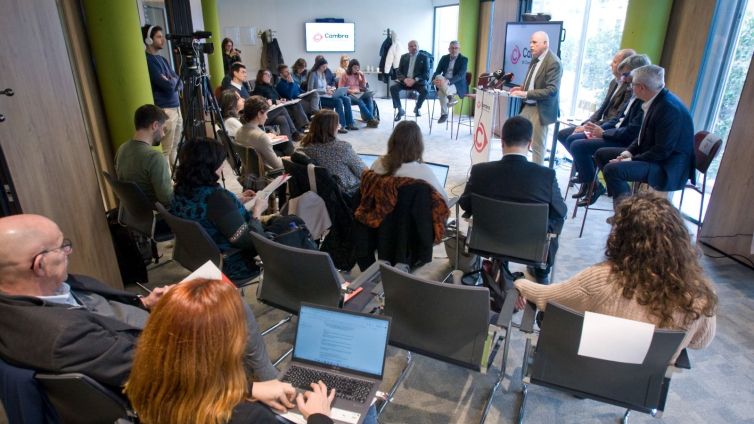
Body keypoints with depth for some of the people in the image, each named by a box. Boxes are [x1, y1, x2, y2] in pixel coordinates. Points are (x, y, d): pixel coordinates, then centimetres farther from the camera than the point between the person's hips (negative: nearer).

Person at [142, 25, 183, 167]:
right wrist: (173, 81, 2)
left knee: (175, 148, 14)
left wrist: (172, 81, -6)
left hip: (176, 107, 9)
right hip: (164, 110, -9)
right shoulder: (148, 61, -11)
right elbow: (167, 85, -18)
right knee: (166, 151, -5)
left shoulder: (162, 59, 16)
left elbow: (179, 83, 14)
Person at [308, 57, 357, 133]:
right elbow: (310, 90, -16)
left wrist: (329, 88, 2)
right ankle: (342, 125, -26)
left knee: (346, 99, -10)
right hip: (319, 98, -8)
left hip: (326, 95, 8)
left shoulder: (323, 73, 15)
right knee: (338, 101, -29)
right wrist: (325, 91, -21)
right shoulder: (313, 74, -8)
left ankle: (349, 123, -10)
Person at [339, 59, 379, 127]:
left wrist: (363, 76, 4)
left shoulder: (358, 75, 17)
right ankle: (371, 119, -38)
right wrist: (351, 91, -17)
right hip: (349, 95, -5)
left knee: (369, 98, -29)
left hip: (358, 94, 5)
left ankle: (369, 120, -39)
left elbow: (364, 86, 18)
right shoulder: (344, 75, 2)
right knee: (359, 101, -38)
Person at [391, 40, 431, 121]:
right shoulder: (404, 57, 13)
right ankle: (400, 110, -8)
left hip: (418, 82, -2)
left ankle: (417, 107, -2)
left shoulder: (424, 58, 5)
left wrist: (415, 80, -18)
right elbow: (399, 72, 9)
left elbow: (426, 74, -3)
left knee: (424, 91, -33)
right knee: (393, 88, -25)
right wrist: (404, 79, -13)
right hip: (404, 81, 2)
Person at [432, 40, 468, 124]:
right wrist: (434, 79, -21)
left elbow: (460, 76, -16)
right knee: (438, 77, -31)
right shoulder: (444, 58, 11)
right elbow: (437, 72, 5)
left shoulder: (464, 59, -2)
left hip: (457, 85, -5)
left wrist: (448, 81, -33)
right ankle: (449, 95, -30)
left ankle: (444, 114, -24)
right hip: (443, 83, 5)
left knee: (441, 91, -35)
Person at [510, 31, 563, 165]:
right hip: (528, 106, 9)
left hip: (540, 110, -8)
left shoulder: (553, 63, -17)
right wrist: (522, 88, 2)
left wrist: (526, 93, -26)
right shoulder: (535, 58, 10)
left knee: (537, 146, -1)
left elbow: (552, 90, -23)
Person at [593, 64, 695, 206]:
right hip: (650, 154, 10)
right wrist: (629, 152, 0)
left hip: (668, 168, -10)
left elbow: (662, 151, -24)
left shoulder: (669, 108, -23)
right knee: (602, 154, 10)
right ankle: (623, 198, 11)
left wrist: (632, 160, -19)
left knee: (612, 169, -29)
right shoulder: (656, 100, 5)